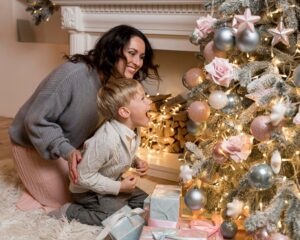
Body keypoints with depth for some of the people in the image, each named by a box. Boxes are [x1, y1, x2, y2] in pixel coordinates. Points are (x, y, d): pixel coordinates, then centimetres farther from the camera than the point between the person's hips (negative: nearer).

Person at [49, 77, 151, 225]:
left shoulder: (132, 131, -9)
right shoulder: (106, 140, -36)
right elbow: (84, 175, -30)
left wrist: (136, 161, -6)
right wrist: (118, 187, -25)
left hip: (112, 182, 8)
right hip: (88, 190, -8)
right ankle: (69, 212, -6)